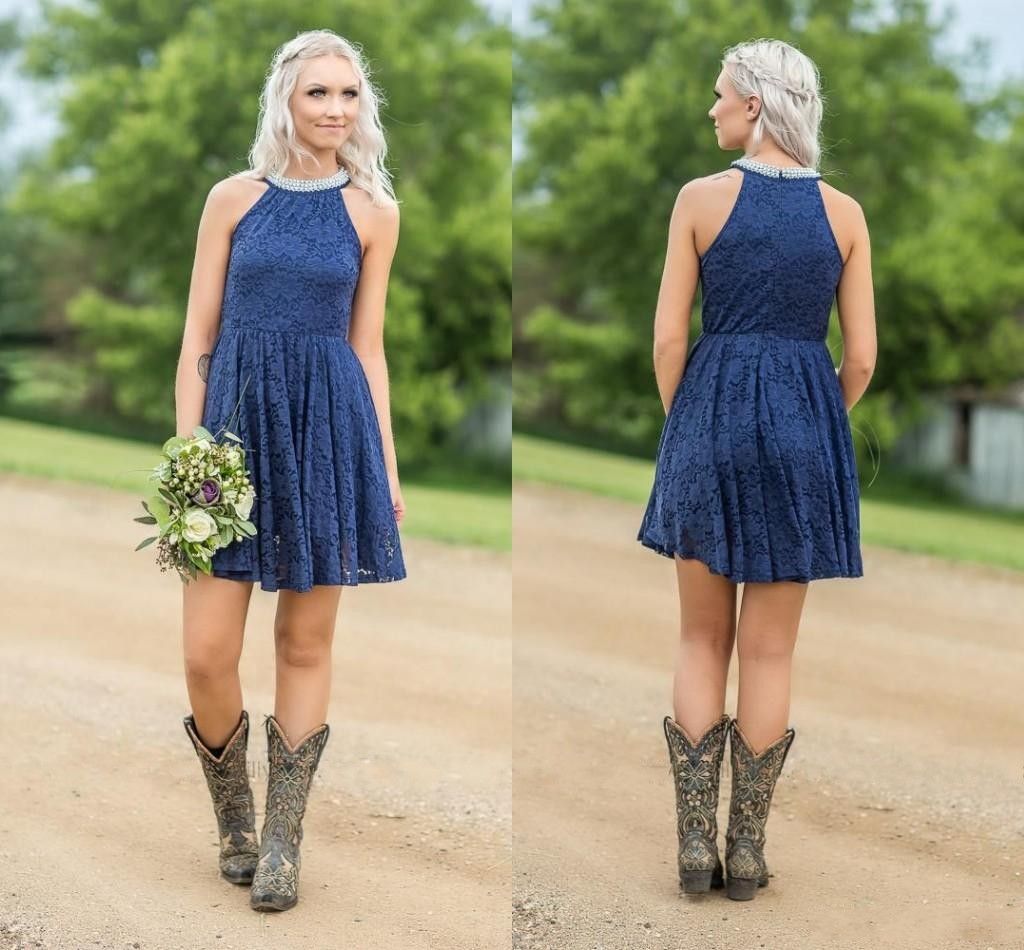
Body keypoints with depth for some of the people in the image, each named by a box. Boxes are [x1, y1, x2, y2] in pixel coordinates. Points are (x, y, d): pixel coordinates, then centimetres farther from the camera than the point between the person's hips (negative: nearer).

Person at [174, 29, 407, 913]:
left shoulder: (372, 212, 6)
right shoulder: (234, 198, 4)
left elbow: (368, 347, 9)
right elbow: (198, 336, 3)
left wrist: (388, 469, 5)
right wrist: (185, 452, -5)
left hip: (330, 427, 0)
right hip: (236, 417, 0)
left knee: (306, 644, 4)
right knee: (207, 654, -5)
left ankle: (282, 842, 16)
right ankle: (235, 821, 20)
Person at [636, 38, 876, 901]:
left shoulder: (701, 198, -5)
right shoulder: (844, 213, 1)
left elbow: (669, 338, -6)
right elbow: (862, 358, 0)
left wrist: (687, 428, 10)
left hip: (710, 418, -1)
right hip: (806, 427, 1)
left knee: (703, 641, 12)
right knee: (770, 652, 9)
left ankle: (695, 843, 11)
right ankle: (746, 849, 14)